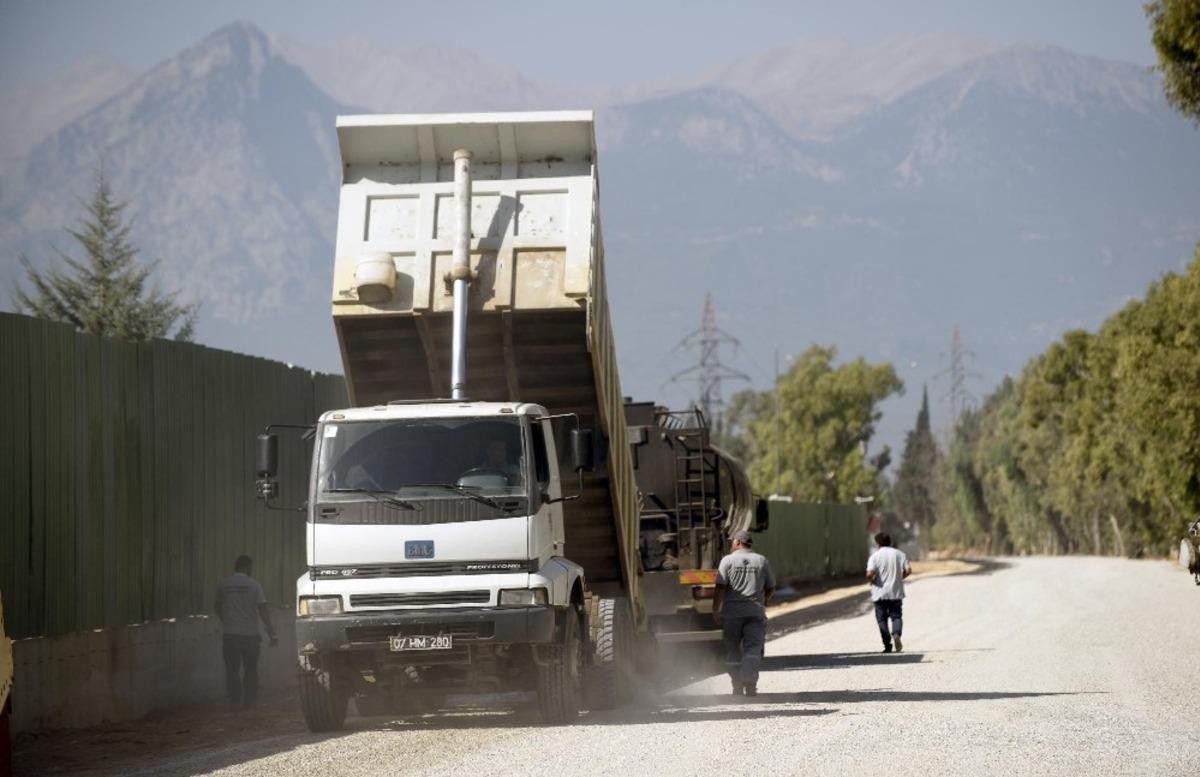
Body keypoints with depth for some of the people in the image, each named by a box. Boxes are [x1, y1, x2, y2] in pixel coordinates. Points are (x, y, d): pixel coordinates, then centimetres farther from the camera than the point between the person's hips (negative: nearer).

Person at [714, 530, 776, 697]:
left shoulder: (728, 561, 1)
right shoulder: (762, 561, 10)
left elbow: (721, 587, -7)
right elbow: (771, 588, 14)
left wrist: (715, 609, -5)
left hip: (732, 612, -1)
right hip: (755, 613, 1)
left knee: (732, 651, 10)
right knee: (753, 650, -4)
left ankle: (737, 687, 14)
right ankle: (750, 682, -22)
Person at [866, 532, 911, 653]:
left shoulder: (875, 556, -7)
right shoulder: (899, 554, 2)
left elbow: (870, 574, -19)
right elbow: (908, 570, -4)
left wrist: (870, 580, 3)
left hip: (880, 593, -2)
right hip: (896, 593, 2)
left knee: (882, 619, 7)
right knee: (896, 616, 8)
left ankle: (887, 645, 3)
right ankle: (896, 633, -22)